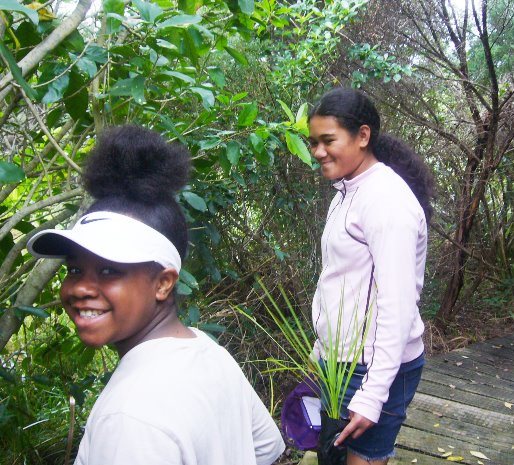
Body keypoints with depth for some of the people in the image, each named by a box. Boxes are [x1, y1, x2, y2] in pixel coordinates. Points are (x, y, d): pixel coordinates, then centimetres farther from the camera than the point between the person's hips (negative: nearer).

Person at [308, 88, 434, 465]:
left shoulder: (386, 198, -18)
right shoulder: (348, 192, 9)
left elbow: (397, 305, -22)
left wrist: (372, 395, -22)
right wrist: (322, 350, 16)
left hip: (377, 366, -8)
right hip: (341, 360, 8)